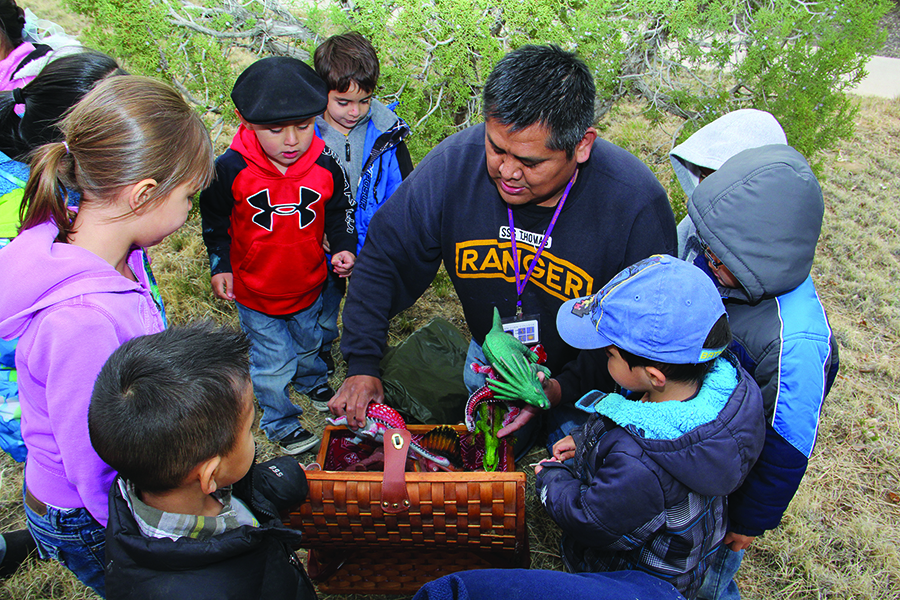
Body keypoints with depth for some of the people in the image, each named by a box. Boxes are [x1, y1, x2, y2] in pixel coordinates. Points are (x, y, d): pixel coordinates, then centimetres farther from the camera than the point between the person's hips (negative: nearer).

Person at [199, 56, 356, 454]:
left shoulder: (326, 166, -16)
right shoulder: (230, 169, -21)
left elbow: (339, 211, 2)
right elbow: (215, 221, -5)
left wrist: (343, 247, -10)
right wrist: (219, 266, -6)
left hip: (308, 285, 3)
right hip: (255, 292, -3)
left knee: (309, 345, 28)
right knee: (273, 363, 8)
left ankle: (312, 383, 60)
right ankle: (280, 422, 34)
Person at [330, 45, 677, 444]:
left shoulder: (636, 204, -33)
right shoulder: (453, 164, -23)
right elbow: (383, 257, -12)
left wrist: (565, 389, -34)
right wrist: (362, 365, -17)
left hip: (591, 381, -2)